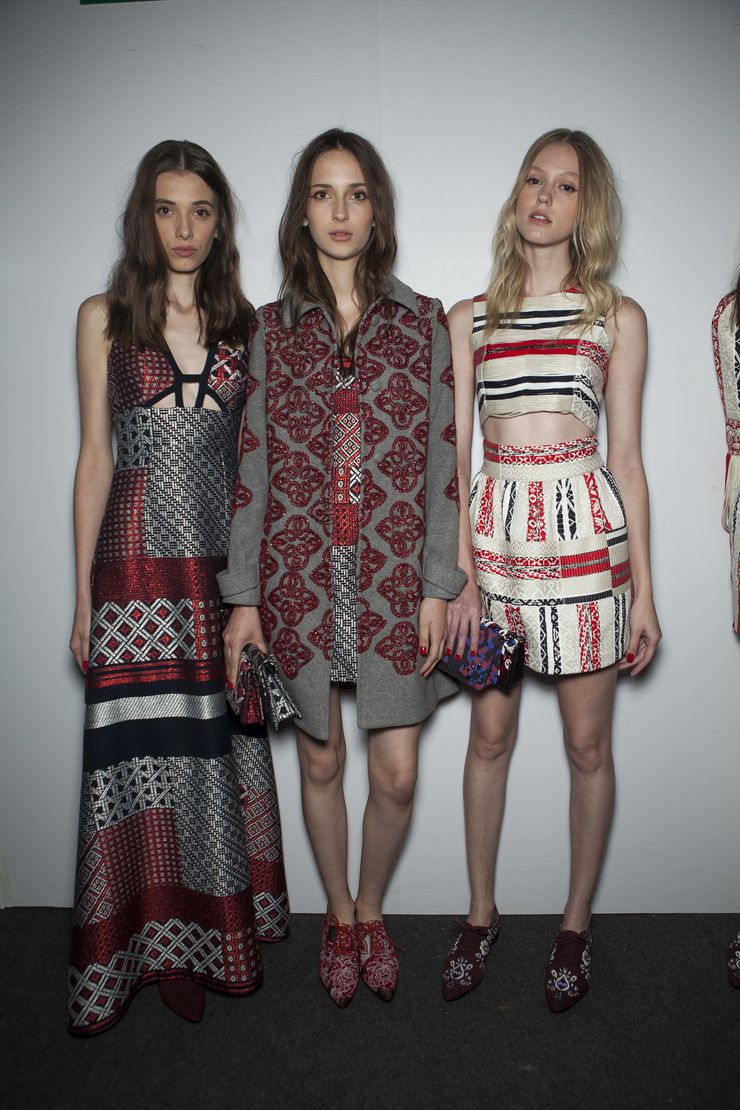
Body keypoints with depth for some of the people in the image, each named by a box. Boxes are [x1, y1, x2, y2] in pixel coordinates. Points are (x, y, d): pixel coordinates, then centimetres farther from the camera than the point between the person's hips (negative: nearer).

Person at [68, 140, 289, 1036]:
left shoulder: (245, 323, 10)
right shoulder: (105, 318, 5)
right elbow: (94, 459, 4)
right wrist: (83, 593, 0)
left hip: (226, 561, 2)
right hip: (139, 563, -1)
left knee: (223, 748, 7)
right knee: (143, 752, 2)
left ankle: (224, 931, 26)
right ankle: (151, 945, 20)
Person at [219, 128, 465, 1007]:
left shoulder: (423, 323, 5)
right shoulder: (272, 328, 6)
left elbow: (442, 460, 2)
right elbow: (252, 467, 3)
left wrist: (439, 585, -3)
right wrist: (243, 595, -1)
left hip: (393, 575, 0)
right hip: (300, 575, 1)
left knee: (397, 775, 2)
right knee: (320, 762, 11)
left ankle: (372, 909, 32)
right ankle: (339, 916, 36)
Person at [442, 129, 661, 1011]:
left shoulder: (617, 317, 6)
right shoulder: (470, 320, 9)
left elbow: (627, 458, 4)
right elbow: (451, 456, 4)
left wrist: (643, 590, 0)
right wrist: (459, 574, -5)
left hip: (586, 526, -1)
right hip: (494, 529, 1)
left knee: (588, 744, 7)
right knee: (489, 735, 9)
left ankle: (576, 922, 27)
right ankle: (480, 914, 28)